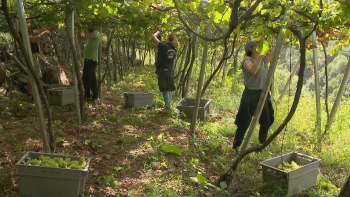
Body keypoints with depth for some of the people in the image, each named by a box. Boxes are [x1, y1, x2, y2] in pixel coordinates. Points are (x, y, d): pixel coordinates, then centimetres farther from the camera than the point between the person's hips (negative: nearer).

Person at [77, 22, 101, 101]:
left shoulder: (96, 33, -11)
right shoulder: (91, 34, 19)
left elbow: (87, 35, -31)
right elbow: (79, 38, 23)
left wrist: (84, 26, -20)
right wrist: (79, 29, 8)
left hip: (92, 60, -10)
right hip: (87, 59, 10)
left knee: (91, 78, -9)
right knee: (85, 78, 15)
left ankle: (95, 96, -3)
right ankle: (87, 94, 25)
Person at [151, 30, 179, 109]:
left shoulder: (164, 46, -16)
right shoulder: (174, 49, 3)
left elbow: (154, 37, -13)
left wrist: (158, 32, 5)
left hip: (162, 70, -6)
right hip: (170, 70, 6)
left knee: (165, 89, 0)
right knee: (169, 89, 18)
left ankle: (167, 106, 4)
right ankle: (168, 104, 27)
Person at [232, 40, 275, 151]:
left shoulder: (264, 59, 12)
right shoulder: (247, 60, -9)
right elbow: (253, 70, -28)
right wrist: (260, 56, -26)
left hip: (263, 95, 7)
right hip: (251, 95, -7)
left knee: (266, 122, 10)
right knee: (245, 123, 0)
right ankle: (236, 145, 15)